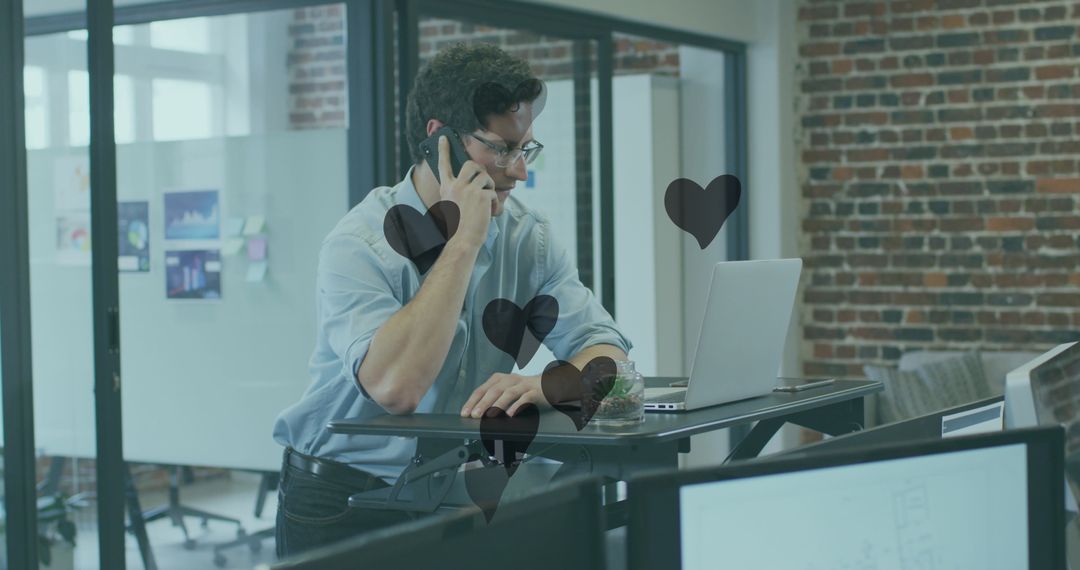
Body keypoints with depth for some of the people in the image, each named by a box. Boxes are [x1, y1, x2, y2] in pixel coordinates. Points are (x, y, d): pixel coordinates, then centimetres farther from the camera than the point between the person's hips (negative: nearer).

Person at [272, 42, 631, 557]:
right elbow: (394, 388, -31)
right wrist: (463, 242, -25)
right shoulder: (359, 245, -17)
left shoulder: (527, 237, 1)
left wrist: (548, 386, -28)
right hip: (342, 505, -4)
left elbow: (605, 351, -5)